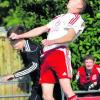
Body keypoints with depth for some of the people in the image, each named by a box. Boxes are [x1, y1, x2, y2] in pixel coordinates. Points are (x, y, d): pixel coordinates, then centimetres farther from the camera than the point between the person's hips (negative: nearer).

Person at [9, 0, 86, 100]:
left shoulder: (78, 19, 8)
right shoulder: (58, 18, 31)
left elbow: (70, 37, -9)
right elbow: (41, 29, 34)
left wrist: (52, 41, -26)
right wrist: (19, 36, 32)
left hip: (60, 53, -7)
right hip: (46, 56, 7)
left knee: (67, 91, -21)